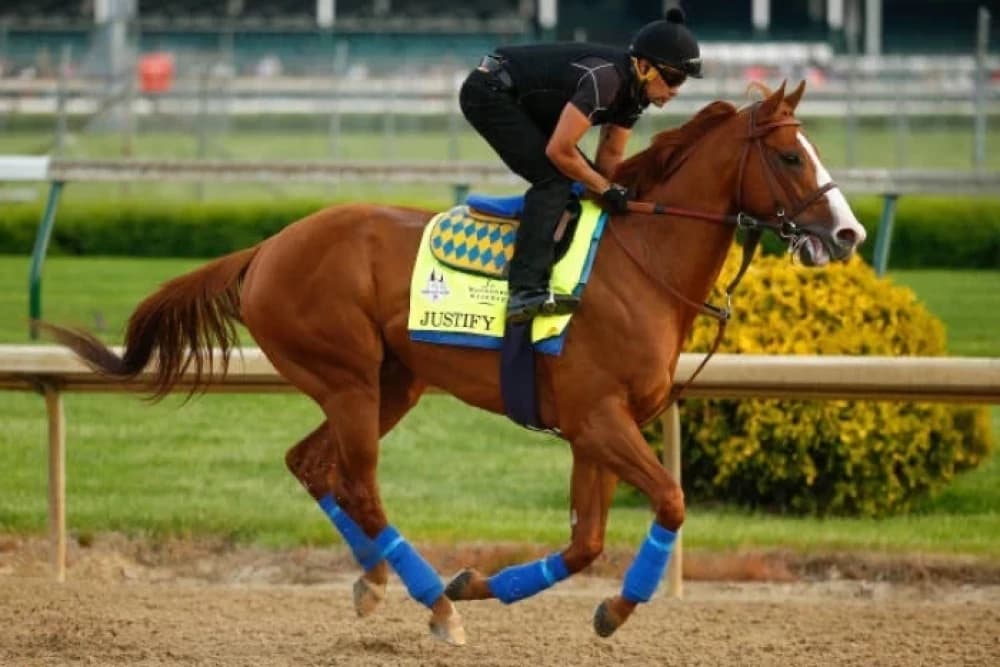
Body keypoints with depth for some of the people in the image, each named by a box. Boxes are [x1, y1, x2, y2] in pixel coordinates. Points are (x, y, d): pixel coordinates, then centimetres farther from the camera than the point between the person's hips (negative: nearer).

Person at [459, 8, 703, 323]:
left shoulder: (634, 90, -1)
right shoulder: (604, 78, -30)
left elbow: (610, 156, 9)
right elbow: (558, 151, -28)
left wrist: (622, 193, -7)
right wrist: (607, 190, -18)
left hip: (521, 102, 10)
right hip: (489, 93, -10)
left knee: (580, 178, 9)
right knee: (553, 179, -22)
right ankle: (526, 291, -31)